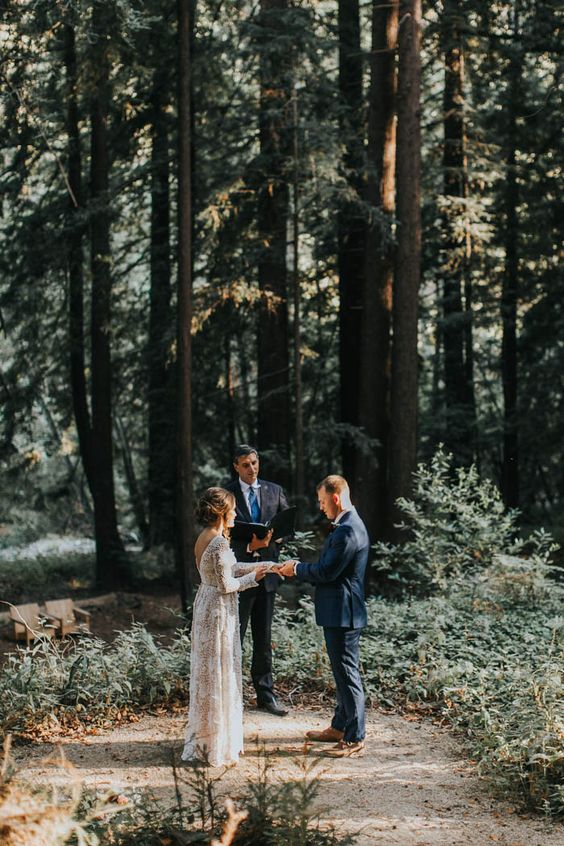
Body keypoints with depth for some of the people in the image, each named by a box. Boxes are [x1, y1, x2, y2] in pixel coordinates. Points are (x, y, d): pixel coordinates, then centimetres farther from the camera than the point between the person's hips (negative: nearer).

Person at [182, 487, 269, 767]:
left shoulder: (204, 538, 8)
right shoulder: (219, 542, -21)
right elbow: (226, 584, -20)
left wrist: (257, 566, 12)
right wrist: (252, 579, -6)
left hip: (205, 606, 9)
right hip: (219, 611, -9)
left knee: (206, 671, 17)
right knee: (220, 673, 0)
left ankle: (201, 738, 27)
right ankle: (219, 743, 9)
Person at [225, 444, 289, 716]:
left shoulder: (274, 491, 8)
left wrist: (273, 534, -12)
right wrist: (248, 546, -22)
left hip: (266, 571, 4)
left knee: (264, 638, 11)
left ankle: (265, 694, 18)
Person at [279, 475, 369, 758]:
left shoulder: (347, 531, -21)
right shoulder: (346, 525, 12)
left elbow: (327, 572, -21)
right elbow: (330, 568, 18)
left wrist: (297, 569, -6)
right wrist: (301, 568, 7)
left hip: (343, 614, -11)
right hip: (338, 612, 11)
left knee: (347, 674, -3)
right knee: (343, 672, 20)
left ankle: (355, 740, 4)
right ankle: (340, 727, 32)